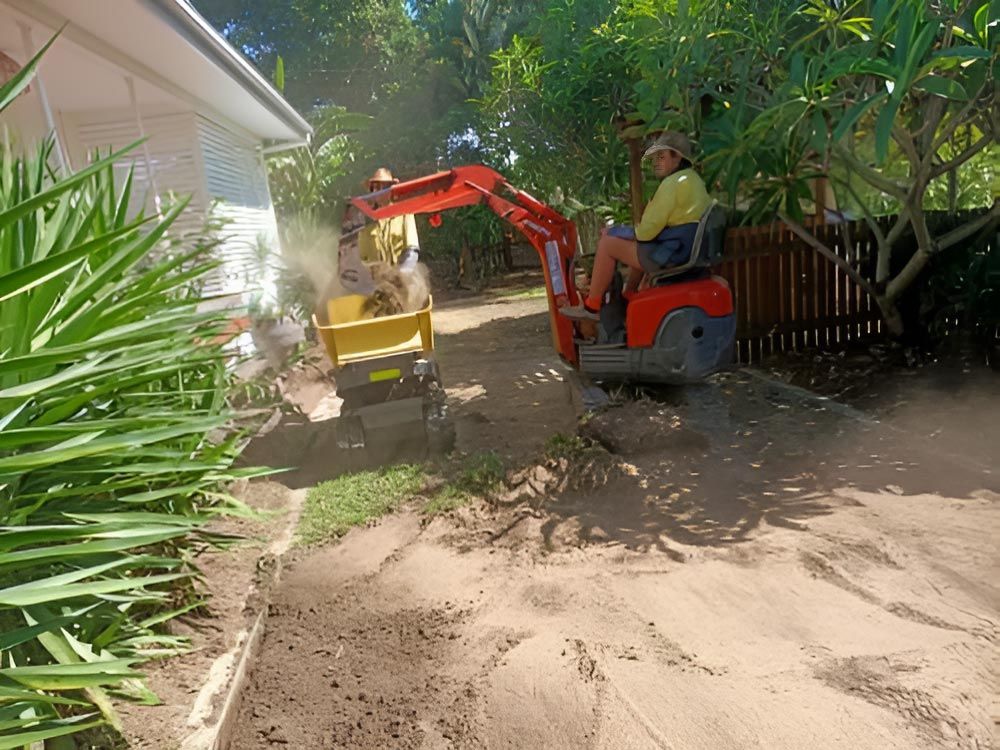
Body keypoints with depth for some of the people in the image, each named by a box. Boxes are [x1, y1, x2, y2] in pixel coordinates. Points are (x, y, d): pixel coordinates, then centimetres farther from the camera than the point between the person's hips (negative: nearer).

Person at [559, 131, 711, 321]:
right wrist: (641, 231, 11)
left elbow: (648, 230, -20)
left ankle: (591, 307, 4)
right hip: (689, 250, 10)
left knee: (607, 243, -5)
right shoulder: (695, 180, 15)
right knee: (640, 245, 33)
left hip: (670, 255, -10)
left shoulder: (672, 183, -17)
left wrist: (637, 231, 1)